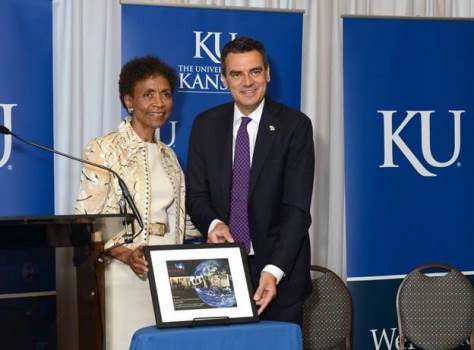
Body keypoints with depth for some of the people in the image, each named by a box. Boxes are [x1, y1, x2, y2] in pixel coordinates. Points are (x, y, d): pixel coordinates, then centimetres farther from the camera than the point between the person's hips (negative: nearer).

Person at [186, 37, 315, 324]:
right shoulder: (206, 125, 6)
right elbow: (196, 194, 7)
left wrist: (274, 271, -23)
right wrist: (212, 223, -16)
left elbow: (297, 208, -12)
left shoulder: (295, 125, -6)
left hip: (279, 271, -2)